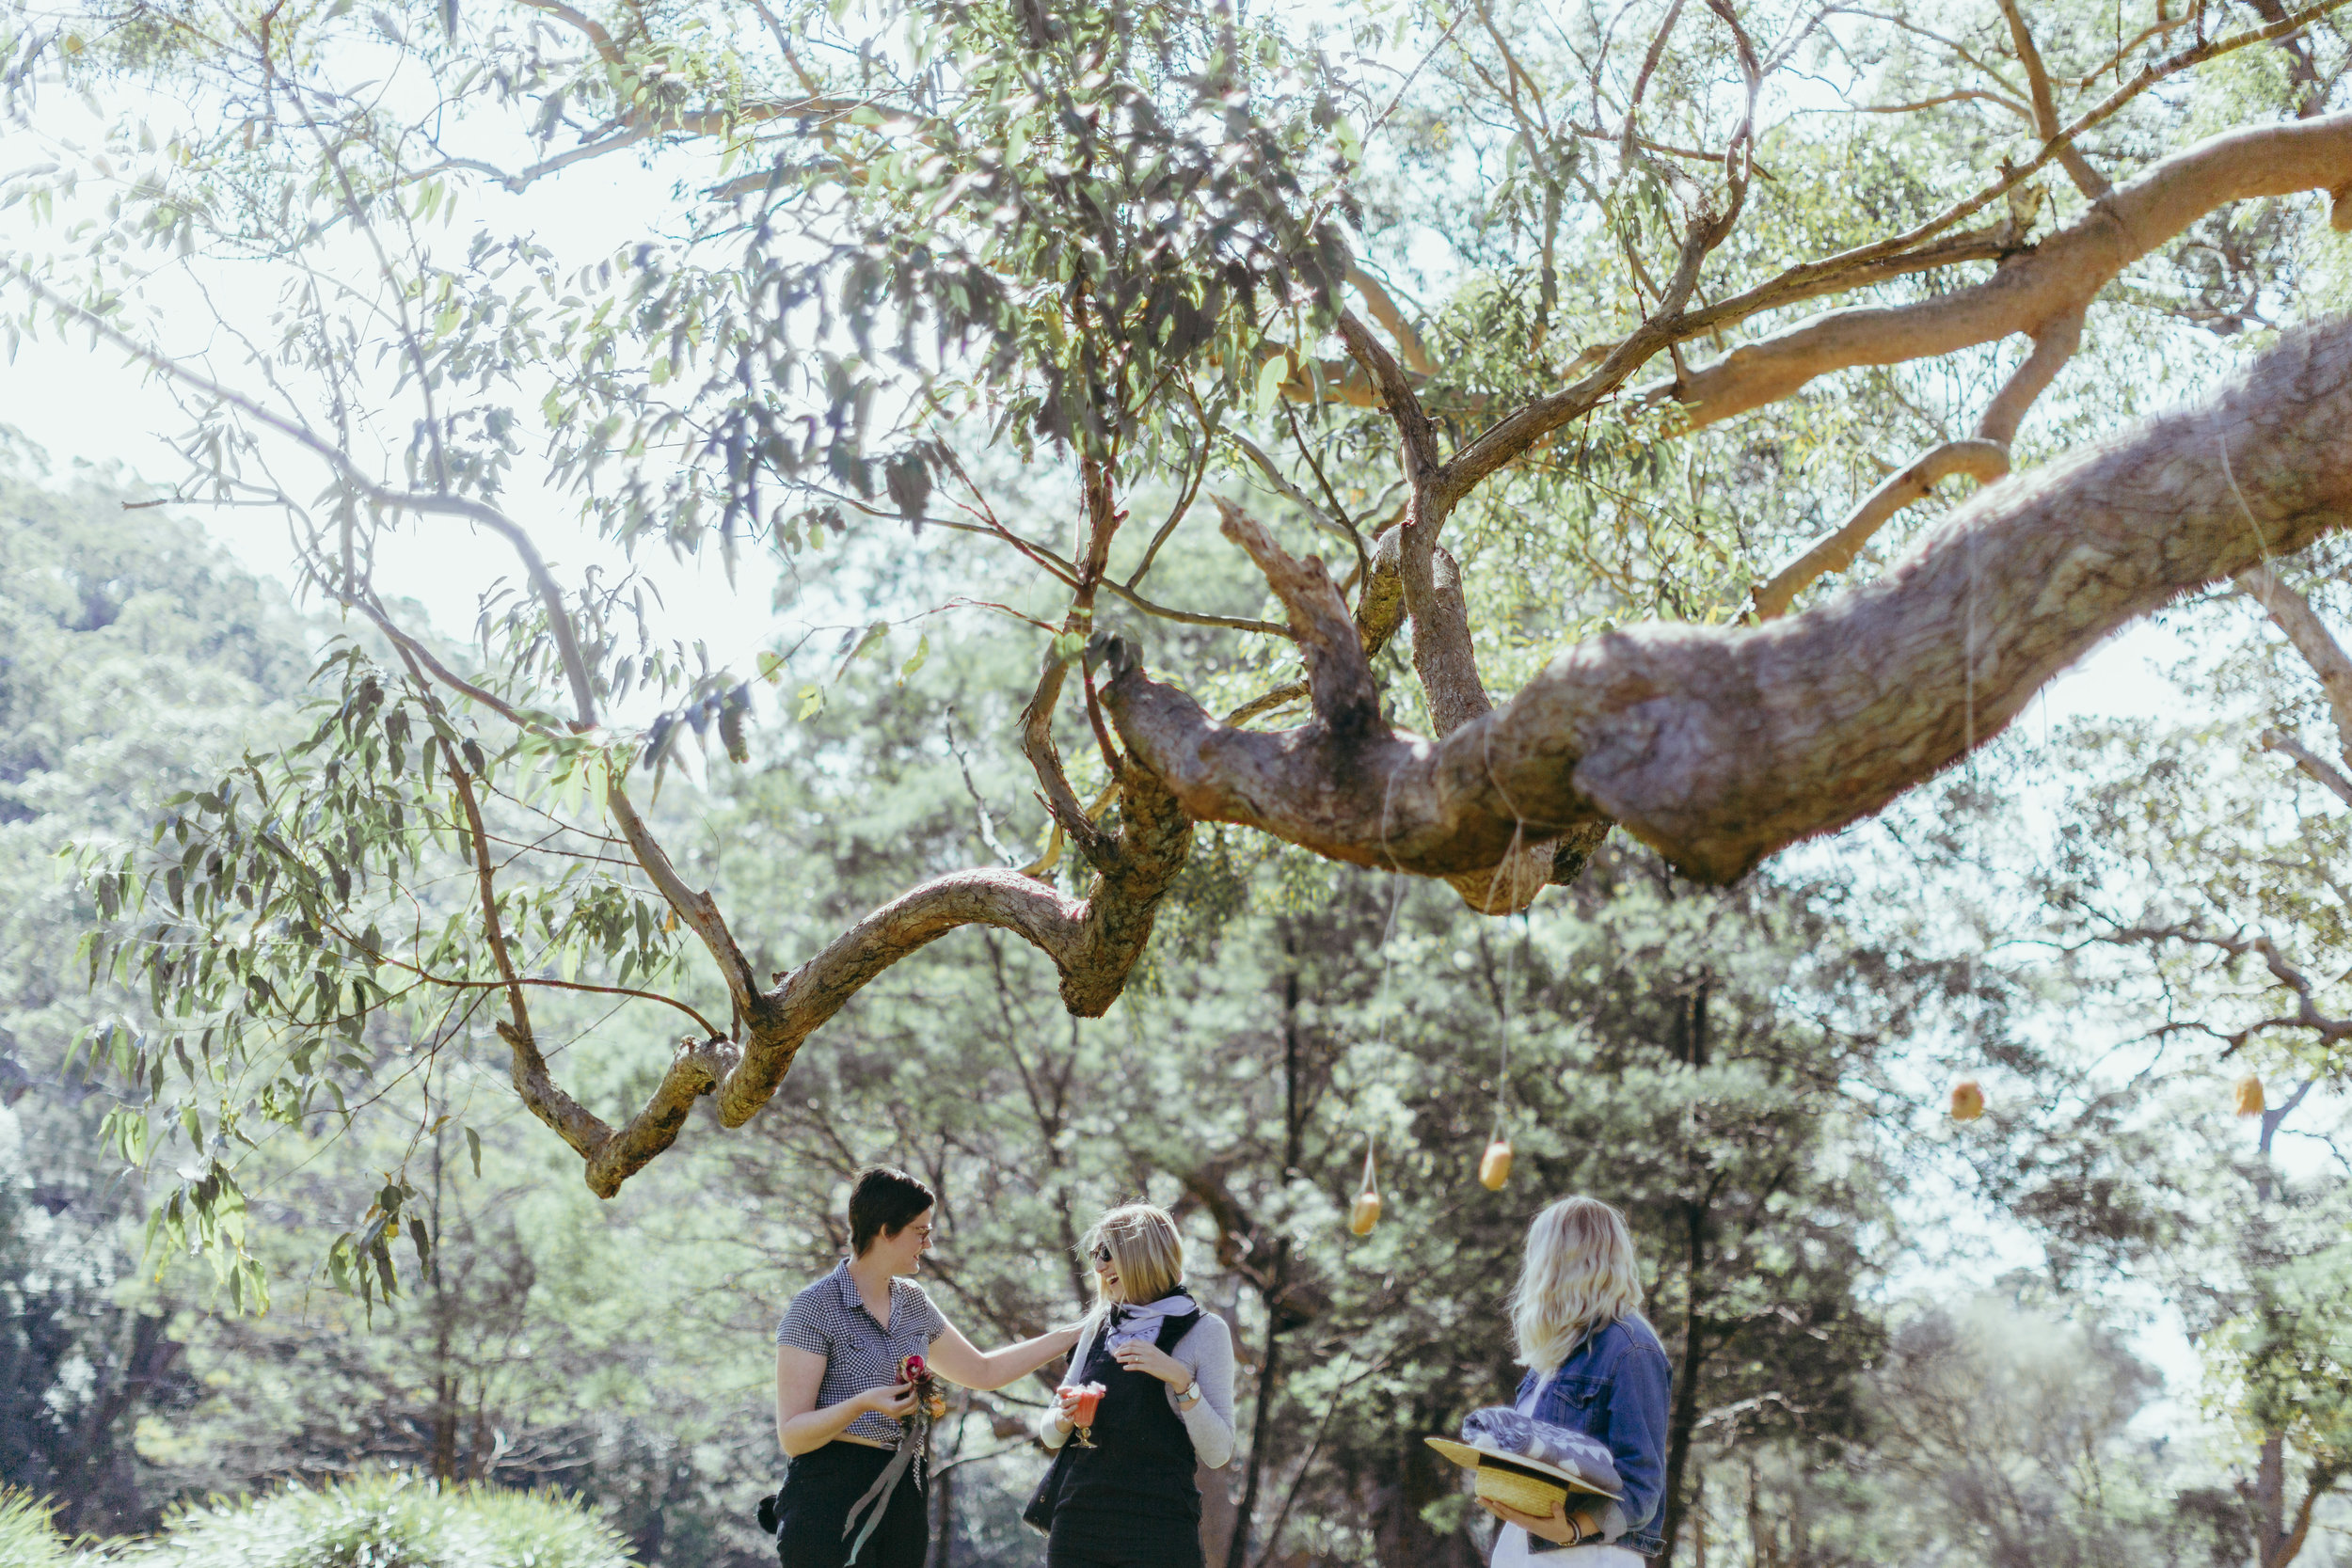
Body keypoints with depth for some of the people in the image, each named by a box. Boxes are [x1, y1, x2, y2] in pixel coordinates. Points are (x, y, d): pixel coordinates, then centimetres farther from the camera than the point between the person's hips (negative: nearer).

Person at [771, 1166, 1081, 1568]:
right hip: (831, 1499, -7)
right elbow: (792, 1436, -13)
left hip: (903, 1495, 7)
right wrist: (862, 1404, -29)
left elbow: (984, 1372, 25)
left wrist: (1073, 1334, 22)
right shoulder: (815, 1308, -10)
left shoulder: (912, 1303, 13)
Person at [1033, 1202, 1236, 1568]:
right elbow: (1050, 1435, 17)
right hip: (1079, 1521, 4)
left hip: (1158, 1534, -4)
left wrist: (1181, 1380, -17)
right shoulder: (1097, 1328, 13)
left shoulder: (1204, 1331, 0)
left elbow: (1217, 1454, -5)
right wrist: (1065, 1418, -5)